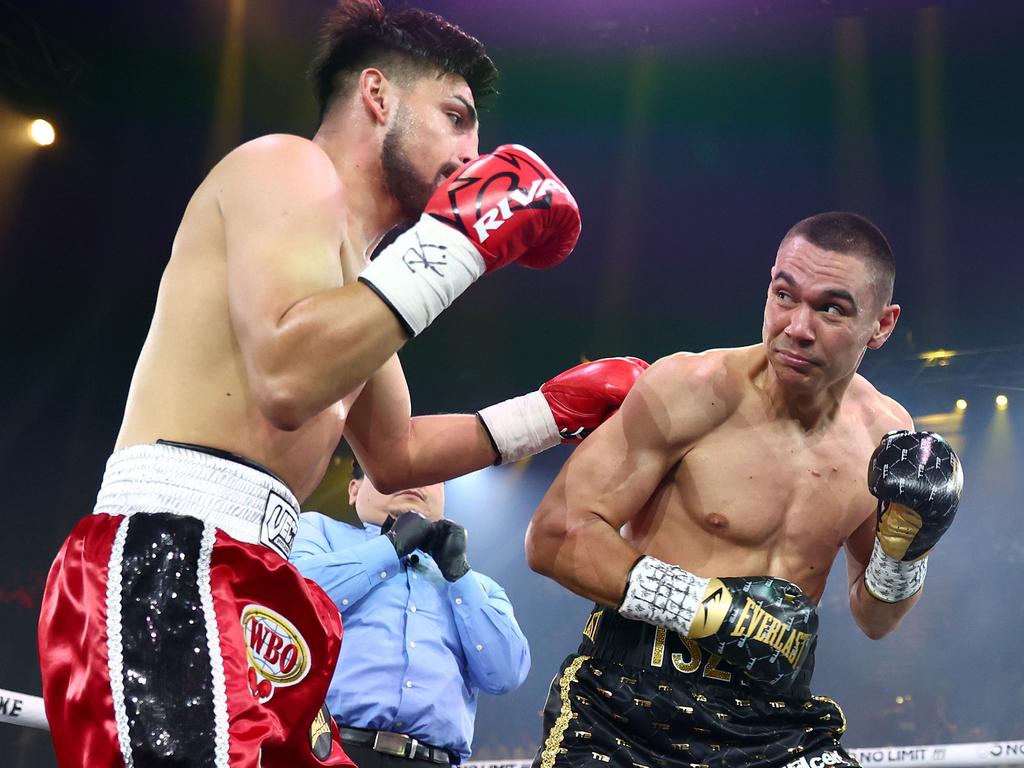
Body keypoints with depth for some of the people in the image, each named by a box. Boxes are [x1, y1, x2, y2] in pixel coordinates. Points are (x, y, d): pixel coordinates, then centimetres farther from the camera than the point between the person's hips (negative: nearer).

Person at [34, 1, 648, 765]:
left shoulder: (349, 268, 27)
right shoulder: (290, 165, -2)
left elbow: (395, 454, 38)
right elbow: (287, 377, -22)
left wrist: (554, 413, 32)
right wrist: (456, 241, -14)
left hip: (239, 583, 11)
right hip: (165, 564, -11)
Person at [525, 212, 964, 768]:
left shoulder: (886, 436, 3)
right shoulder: (694, 388, -13)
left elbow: (874, 620, 15)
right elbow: (554, 535, -16)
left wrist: (903, 551, -5)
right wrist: (706, 607, -20)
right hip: (627, 715, -4)